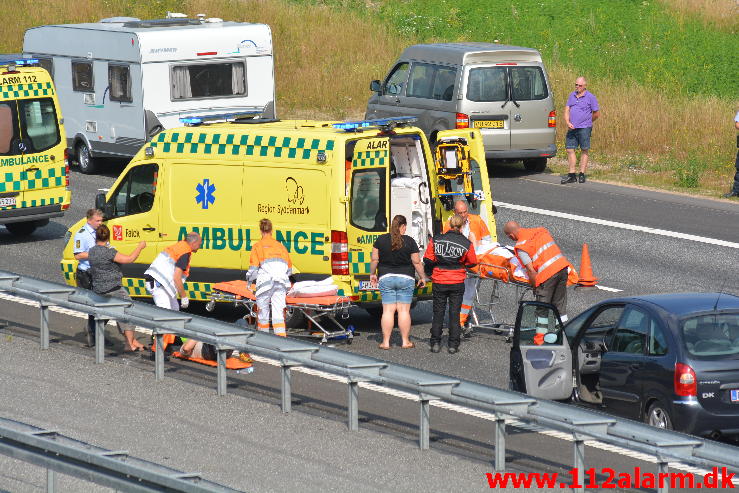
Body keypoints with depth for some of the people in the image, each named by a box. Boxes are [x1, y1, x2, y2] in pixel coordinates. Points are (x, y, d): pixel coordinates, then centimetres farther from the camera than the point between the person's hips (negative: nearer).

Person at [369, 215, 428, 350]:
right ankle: (405, 341, 5)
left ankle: (386, 342, 0)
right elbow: (417, 262, -3)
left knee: (388, 310, 1)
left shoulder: (380, 240, 0)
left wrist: (372, 274, 16)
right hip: (406, 278, -1)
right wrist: (422, 278, 8)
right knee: (404, 310, 3)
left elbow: (374, 260, 2)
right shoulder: (409, 241, -5)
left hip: (385, 278, 1)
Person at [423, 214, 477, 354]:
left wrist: (430, 272, 16)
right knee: (454, 313, 7)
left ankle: (435, 343, 11)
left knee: (438, 312, 11)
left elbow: (428, 260, -3)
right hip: (457, 282, -1)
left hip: (439, 282, 1)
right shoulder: (466, 244, -8)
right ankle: (453, 345, 6)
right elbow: (472, 263, 1)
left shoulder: (436, 240, -6)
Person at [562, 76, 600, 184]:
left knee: (584, 151, 2)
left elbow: (597, 113, 1)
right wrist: (568, 122, -7)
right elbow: (567, 110, 9)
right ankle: (572, 175, 6)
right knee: (570, 150, 2)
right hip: (572, 128, 5)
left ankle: (582, 174, 6)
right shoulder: (572, 95, 12)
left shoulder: (590, 97, -4)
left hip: (584, 128, -5)